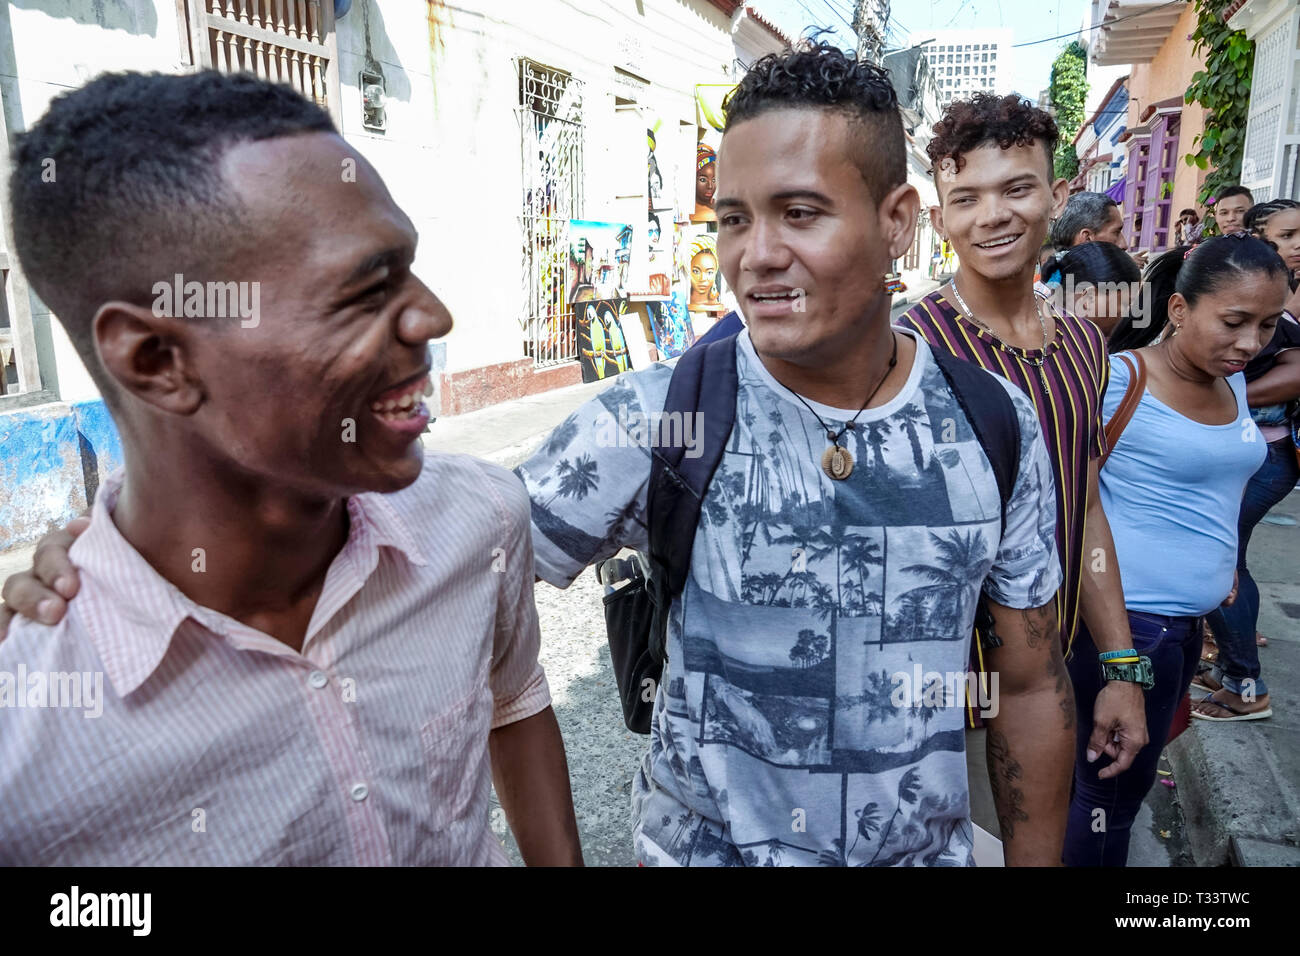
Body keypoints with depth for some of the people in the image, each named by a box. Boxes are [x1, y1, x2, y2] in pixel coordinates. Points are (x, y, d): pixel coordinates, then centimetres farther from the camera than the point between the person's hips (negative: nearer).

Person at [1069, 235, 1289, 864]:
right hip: (1128, 619, -8)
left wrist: (1220, 563, 16)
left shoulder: (1232, 381, 9)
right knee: (1112, 794, 5)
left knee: (1121, 778, 21)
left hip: (1188, 620, 8)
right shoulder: (1119, 381, -17)